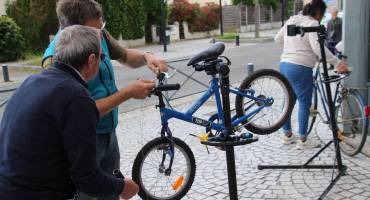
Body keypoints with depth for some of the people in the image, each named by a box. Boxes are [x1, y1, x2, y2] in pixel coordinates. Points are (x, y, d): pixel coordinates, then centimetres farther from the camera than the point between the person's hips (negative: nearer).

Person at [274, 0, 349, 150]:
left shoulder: (292, 20, 14)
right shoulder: (312, 23, -10)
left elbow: (278, 38, 21)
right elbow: (317, 47, -22)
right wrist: (337, 63, -24)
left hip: (284, 65, 9)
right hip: (300, 68, -8)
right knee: (304, 103, 1)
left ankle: (287, 135, 27)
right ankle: (303, 140, 6)